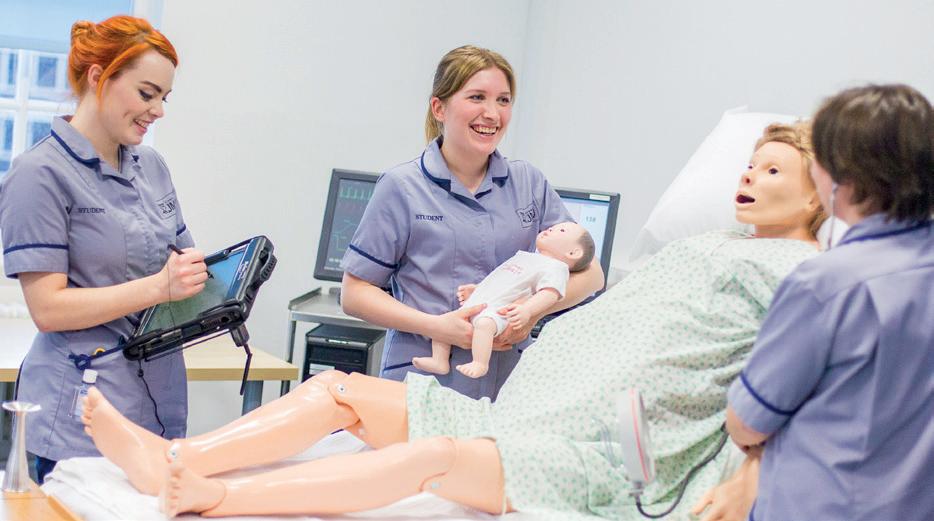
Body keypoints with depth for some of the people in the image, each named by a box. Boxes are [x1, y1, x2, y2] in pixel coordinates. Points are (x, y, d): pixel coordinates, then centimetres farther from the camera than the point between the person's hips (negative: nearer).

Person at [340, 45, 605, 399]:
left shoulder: (529, 183, 8)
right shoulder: (402, 187, -2)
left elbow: (590, 274, 6)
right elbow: (354, 293, -2)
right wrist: (433, 326, -17)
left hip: (510, 383, 3)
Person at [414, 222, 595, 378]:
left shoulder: (556, 267, 0)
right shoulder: (524, 257, 30)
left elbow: (551, 293, -18)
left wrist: (527, 310, -33)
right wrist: (476, 289, 27)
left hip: (497, 311, -10)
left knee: (484, 323, -40)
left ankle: (480, 364, -36)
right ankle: (439, 361, 5)